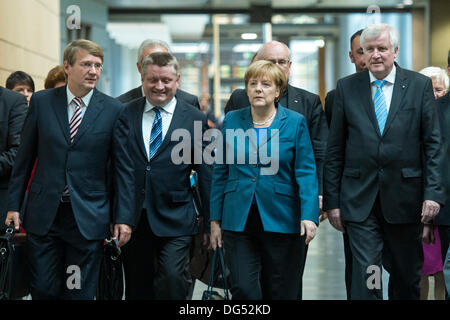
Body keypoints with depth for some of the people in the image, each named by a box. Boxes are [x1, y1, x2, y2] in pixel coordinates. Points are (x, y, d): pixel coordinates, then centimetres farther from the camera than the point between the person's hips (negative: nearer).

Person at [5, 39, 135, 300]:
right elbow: (25, 158, 7)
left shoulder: (113, 110, -1)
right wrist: (14, 205, 5)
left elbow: (123, 168, 0)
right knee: (43, 290, 5)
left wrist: (124, 218, -5)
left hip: (88, 218, -1)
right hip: (43, 216, 1)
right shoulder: (41, 102, 2)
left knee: (81, 292, 6)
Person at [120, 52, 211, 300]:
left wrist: (211, 223, 3)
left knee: (172, 279, -17)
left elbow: (206, 175, 4)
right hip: (131, 218, 2)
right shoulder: (124, 114, 5)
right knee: (137, 289, 9)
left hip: (175, 221, -2)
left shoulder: (195, 119, 2)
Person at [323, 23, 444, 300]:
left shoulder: (420, 85, 3)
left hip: (405, 198, 0)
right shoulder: (347, 87, 5)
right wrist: (332, 200, 2)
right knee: (366, 276, -5)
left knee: (409, 277, 12)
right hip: (360, 201, 0)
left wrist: (433, 192, -9)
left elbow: (433, 143, 0)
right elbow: (335, 149, 6)